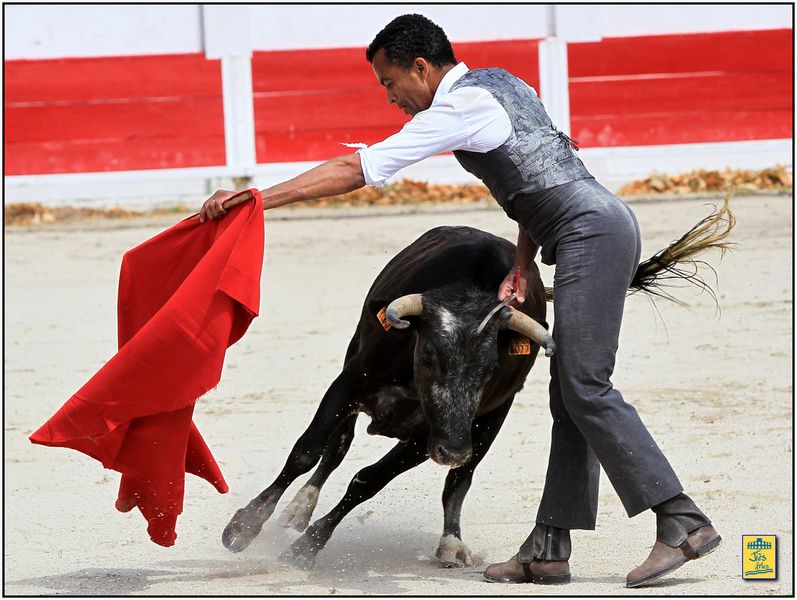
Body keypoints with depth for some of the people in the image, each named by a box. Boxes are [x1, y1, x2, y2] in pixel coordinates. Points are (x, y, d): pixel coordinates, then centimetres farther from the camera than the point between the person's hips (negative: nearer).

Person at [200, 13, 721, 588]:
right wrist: (522, 268, 14)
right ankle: (549, 548, 5)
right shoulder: (501, 84, 21)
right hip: (606, 224, 10)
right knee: (571, 393, 7)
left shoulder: (458, 108, -8)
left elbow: (354, 170, -10)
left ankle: (683, 523, -16)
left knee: (585, 388, -13)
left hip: (590, 232, -10)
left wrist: (257, 197, -9)